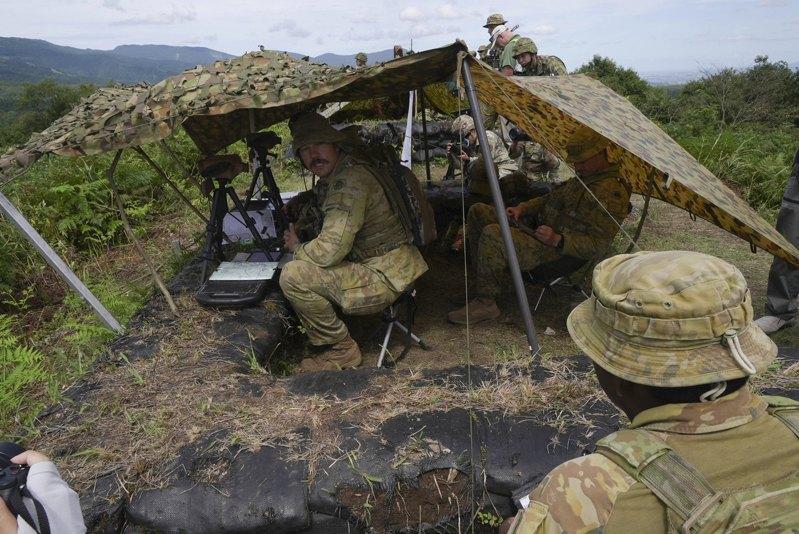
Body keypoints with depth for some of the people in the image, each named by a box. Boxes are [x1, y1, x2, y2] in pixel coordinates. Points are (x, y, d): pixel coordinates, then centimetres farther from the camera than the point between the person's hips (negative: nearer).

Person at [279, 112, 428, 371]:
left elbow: (329, 250, -27)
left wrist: (297, 248, -7)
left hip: (388, 279, -11)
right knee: (303, 261, 20)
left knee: (293, 275, -20)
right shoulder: (329, 180, 11)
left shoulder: (351, 178, -22)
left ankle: (342, 350, -3)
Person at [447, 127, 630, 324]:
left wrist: (558, 240, -28)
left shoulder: (612, 193, -17)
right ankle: (484, 279, 8)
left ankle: (485, 304, -20)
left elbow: (599, 245, -20)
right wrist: (523, 208, 9)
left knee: (492, 235, -31)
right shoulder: (585, 177, 14)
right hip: (535, 228, 11)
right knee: (478, 212, 6)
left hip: (554, 250, -11)